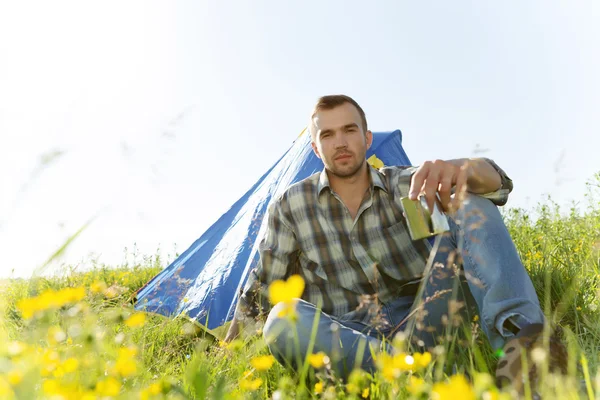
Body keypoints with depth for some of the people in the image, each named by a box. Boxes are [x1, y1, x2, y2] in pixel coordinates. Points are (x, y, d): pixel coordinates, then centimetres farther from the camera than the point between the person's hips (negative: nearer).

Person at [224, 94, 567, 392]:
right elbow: (263, 286, 9)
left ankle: (518, 343, -40)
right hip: (345, 335, 0)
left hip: (418, 322, 1)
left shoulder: (403, 185, 3)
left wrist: (461, 168, -37)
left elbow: (494, 183, -13)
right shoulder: (290, 207, 3)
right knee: (282, 323, -35)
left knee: (473, 207, -18)